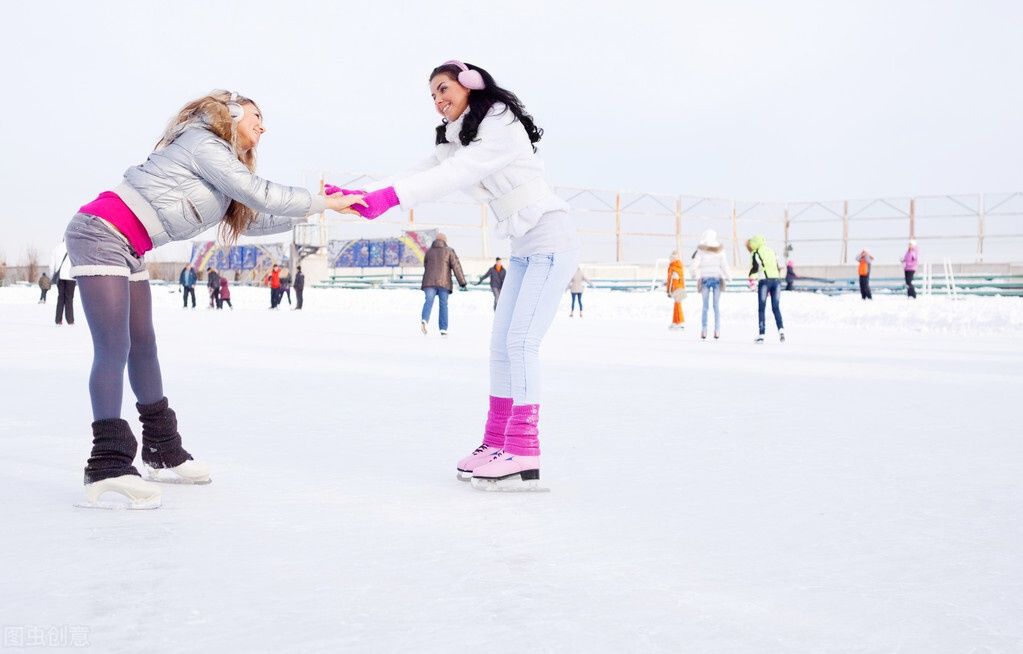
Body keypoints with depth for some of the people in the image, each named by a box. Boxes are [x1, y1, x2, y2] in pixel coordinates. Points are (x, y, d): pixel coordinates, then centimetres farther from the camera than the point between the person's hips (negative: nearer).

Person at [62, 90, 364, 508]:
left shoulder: (223, 168, 18)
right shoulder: (202, 144, -10)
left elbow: (251, 221, 16)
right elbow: (258, 193, -18)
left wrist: (310, 210, 11)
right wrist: (325, 203, -11)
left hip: (128, 248, 10)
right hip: (100, 234, -10)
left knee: (142, 345, 14)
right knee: (114, 349, -16)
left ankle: (163, 451, 25)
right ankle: (109, 467, -20)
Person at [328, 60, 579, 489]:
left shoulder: (501, 125, -15)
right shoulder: (456, 138, 13)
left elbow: (455, 174, -28)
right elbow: (423, 174, 2)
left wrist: (390, 196, -36)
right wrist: (363, 195, -11)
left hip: (551, 241, -9)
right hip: (523, 249, 9)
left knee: (520, 342, -15)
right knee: (501, 344, 5)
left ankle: (523, 456, -16)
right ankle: (497, 444, 10)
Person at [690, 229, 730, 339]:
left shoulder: (701, 251, -4)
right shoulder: (720, 251, -1)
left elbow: (694, 265, -6)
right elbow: (724, 265, -2)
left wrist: (696, 275, 8)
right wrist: (727, 277, 8)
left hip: (705, 278, -1)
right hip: (717, 278, 1)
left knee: (705, 306, 3)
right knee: (716, 306, 5)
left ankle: (704, 330, -3)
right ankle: (717, 330, 3)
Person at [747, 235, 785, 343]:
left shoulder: (755, 254, 2)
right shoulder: (772, 252, 20)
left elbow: (754, 268, -8)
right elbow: (779, 268, 21)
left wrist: (751, 280, 4)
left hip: (764, 281, -5)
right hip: (776, 280, 5)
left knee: (761, 309, 2)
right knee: (776, 308, 9)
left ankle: (761, 335, -1)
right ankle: (781, 330, -10)